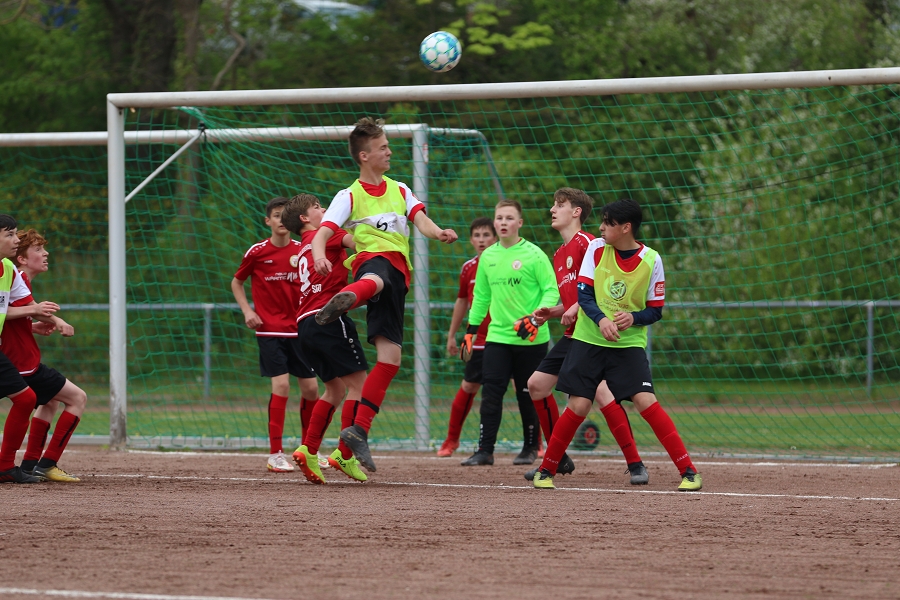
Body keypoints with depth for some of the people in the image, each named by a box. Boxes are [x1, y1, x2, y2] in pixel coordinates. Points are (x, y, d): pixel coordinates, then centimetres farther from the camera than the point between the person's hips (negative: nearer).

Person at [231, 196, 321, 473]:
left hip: (298, 330, 4)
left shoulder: (302, 250, 3)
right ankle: (275, 454, -9)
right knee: (281, 385, -15)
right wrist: (247, 310, -5)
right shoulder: (257, 252, -5)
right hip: (270, 330, -4)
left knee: (310, 387, 4)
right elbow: (237, 282, 9)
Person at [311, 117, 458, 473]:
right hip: (372, 259, -6)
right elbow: (322, 234, -6)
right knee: (376, 279, -46)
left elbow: (420, 220, 9)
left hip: (399, 274, 6)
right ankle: (342, 301, -83)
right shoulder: (350, 197, 7)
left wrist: (437, 233, -16)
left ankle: (359, 430, 2)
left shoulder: (399, 190, 24)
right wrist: (319, 256, -30)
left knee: (390, 358, -2)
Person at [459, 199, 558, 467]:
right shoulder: (488, 257, 9)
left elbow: (551, 291, -9)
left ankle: (530, 448, 18)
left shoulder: (533, 254, -7)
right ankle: (485, 450, -3)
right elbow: (481, 296, 18)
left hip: (530, 339, -4)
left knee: (528, 395, 5)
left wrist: (535, 318, -22)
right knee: (490, 392, -5)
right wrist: (470, 331, 17)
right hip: (497, 336, 4)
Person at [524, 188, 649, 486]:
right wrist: (551, 313, 10)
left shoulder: (585, 242, -8)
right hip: (572, 335, 10)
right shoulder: (559, 255, 20)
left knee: (601, 390, -22)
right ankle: (558, 459, 20)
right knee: (537, 384, 10)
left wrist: (577, 308, -22)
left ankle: (635, 464, -18)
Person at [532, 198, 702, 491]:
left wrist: (633, 318, -23)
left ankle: (689, 472, -13)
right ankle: (546, 470, 14)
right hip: (588, 340, 2)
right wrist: (601, 320, -25)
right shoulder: (596, 249, -3)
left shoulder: (651, 260, -7)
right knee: (578, 406, -3)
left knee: (646, 402, -16)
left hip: (629, 344, -2)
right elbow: (583, 294, -7)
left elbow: (655, 311, -2)